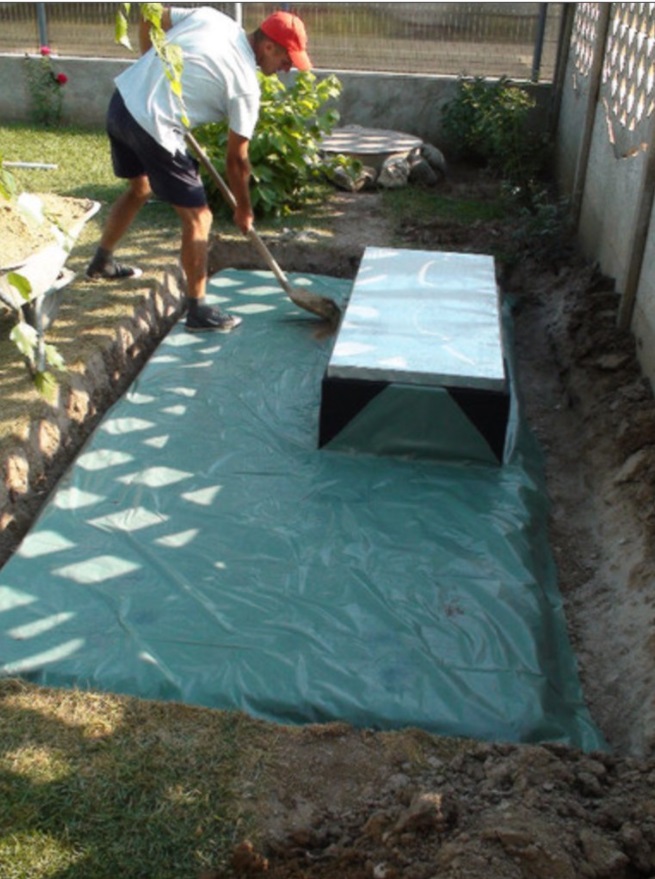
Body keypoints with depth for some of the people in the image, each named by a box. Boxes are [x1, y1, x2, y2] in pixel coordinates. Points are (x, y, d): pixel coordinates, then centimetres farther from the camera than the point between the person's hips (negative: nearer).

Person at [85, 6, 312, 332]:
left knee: (140, 188, 31)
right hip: (152, 126, -9)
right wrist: (243, 209, 11)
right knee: (198, 217, 1)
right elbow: (236, 159, -2)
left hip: (122, 100, 9)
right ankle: (198, 310, 7)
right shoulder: (245, 85, -9)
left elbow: (148, 21, 15)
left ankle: (101, 263, 48)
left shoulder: (211, 16, 8)